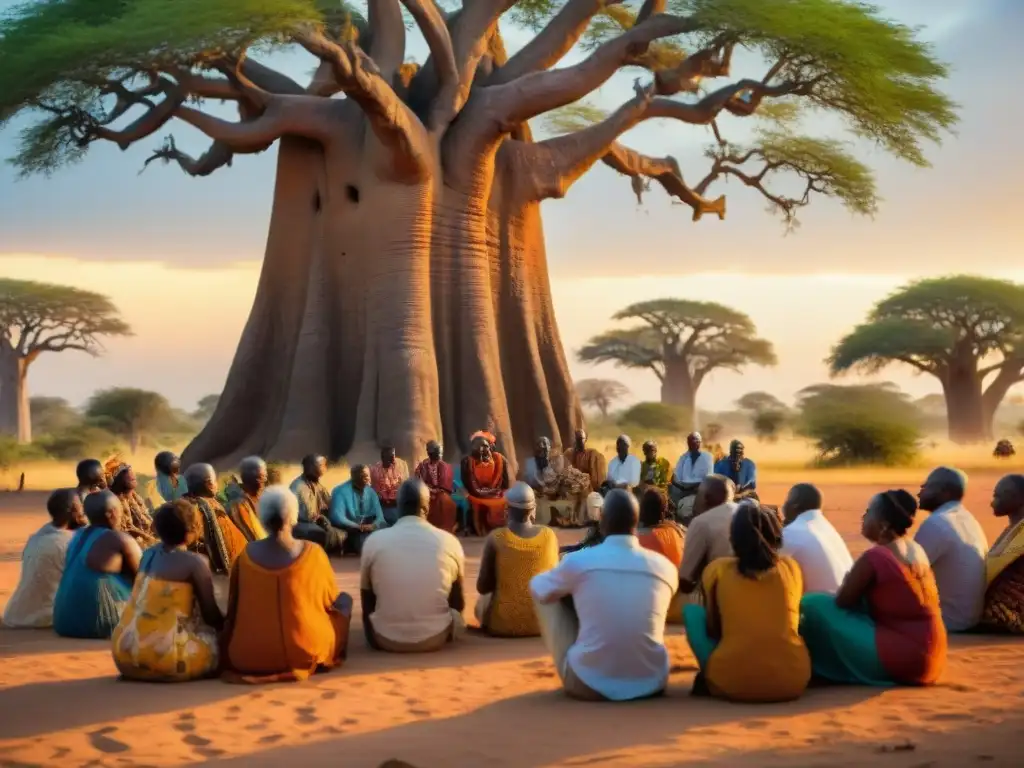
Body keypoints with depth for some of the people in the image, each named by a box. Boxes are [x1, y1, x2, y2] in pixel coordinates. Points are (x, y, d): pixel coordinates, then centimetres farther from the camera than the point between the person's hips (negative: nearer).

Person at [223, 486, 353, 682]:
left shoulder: (247, 555, -5)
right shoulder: (313, 552, -9)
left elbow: (233, 608, 8)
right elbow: (331, 599, 8)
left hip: (249, 657, 2)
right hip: (308, 652, -2)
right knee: (344, 600, 21)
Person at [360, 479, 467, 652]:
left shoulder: (374, 541, -6)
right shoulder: (449, 542, -5)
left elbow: (368, 605, 5)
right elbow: (458, 604, 8)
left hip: (386, 640, 0)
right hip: (436, 638, 0)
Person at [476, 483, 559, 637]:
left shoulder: (496, 538, -15)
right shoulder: (549, 535, -7)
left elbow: (483, 587, -7)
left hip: (503, 624, -2)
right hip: (543, 622, 2)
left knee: (482, 602, 30)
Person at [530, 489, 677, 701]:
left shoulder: (579, 561, -9)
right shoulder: (665, 567, 0)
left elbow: (538, 588, 13)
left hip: (588, 684, -3)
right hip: (650, 684, 4)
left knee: (542, 590, 16)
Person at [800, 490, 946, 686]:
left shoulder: (874, 557, -16)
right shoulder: (916, 550, 8)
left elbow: (842, 602, -6)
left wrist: (849, 584, 13)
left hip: (901, 658, -9)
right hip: (929, 656, 9)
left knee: (815, 605, -7)